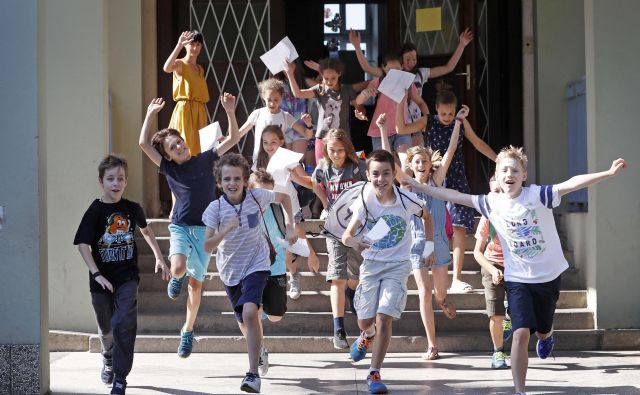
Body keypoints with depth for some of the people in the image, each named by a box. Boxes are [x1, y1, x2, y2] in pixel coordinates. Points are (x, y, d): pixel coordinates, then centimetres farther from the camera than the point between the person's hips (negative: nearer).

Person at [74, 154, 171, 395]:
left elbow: (146, 231, 21)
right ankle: (109, 359, 48)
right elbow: (83, 244, -15)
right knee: (106, 328, 17)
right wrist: (97, 274, -24)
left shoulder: (132, 209, 0)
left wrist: (159, 258, 22)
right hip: (102, 280, 0)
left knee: (124, 324, -16)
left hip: (127, 277, 0)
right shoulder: (95, 211, -10)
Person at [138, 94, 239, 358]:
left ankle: (188, 331, 22)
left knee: (195, 284, 5)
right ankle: (176, 278, 12)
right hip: (180, 227, -1)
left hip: (204, 229, 1)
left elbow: (233, 139, 3)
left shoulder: (205, 160, 5)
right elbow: (143, 143, -4)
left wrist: (230, 112, -10)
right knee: (178, 268, -28)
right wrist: (151, 114, -2)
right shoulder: (169, 168, 3)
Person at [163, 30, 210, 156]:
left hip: (200, 113, 7)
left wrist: (205, 118, 13)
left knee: (199, 148, 3)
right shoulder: (180, 64, -3)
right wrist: (179, 45, -30)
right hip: (184, 111, -7)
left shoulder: (200, 69, 17)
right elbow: (166, 68, -28)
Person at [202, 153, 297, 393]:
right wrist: (227, 229, -36)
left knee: (250, 312, -26)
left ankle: (253, 374, -24)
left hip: (256, 264, -3)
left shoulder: (257, 197, -14)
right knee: (243, 323, 16)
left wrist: (290, 227, 0)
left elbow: (284, 197, 8)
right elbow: (207, 246, -21)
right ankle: (258, 350, 51)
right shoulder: (215, 209, -15)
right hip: (230, 270, 3)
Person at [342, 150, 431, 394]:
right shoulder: (365, 202, -12)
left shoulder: (407, 200, -13)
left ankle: (374, 373, -4)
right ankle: (368, 336, 49)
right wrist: (353, 241, -41)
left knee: (384, 318, -14)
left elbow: (427, 216, 9)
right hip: (371, 264, 2)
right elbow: (346, 235, -19)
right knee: (365, 321, 10)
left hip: (397, 266, -2)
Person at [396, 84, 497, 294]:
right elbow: (401, 128, -13)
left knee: (460, 228, -9)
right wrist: (401, 101, -20)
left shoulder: (461, 122, 3)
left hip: (457, 180, 1)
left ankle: (456, 279, -10)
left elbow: (478, 143, 15)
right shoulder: (428, 122, -2)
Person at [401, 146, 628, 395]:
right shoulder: (492, 203, -6)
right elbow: (455, 196, 1)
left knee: (542, 330, 18)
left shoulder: (538, 195, -15)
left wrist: (609, 173, -37)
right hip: (517, 279, 0)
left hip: (549, 276, 0)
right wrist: (420, 187, 2)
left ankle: (547, 336, 58)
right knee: (521, 333, -15)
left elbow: (572, 184, -27)